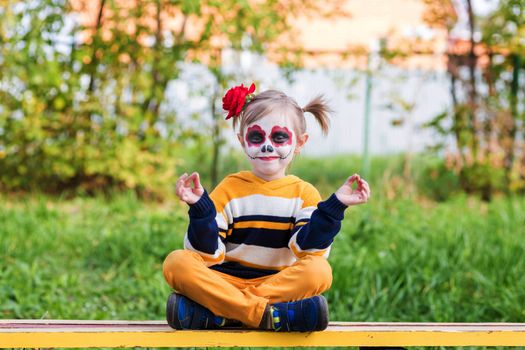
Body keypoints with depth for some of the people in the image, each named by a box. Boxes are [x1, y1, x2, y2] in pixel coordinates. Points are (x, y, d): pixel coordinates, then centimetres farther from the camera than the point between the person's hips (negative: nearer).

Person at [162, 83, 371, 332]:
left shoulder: (303, 193, 8)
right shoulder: (230, 188, 7)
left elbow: (308, 249, -8)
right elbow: (209, 253, -2)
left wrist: (334, 207, -17)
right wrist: (200, 208, -16)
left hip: (282, 283, 0)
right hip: (226, 281, 0)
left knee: (319, 272, -30)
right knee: (176, 263, -26)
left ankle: (214, 312, -31)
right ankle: (268, 314, -34)